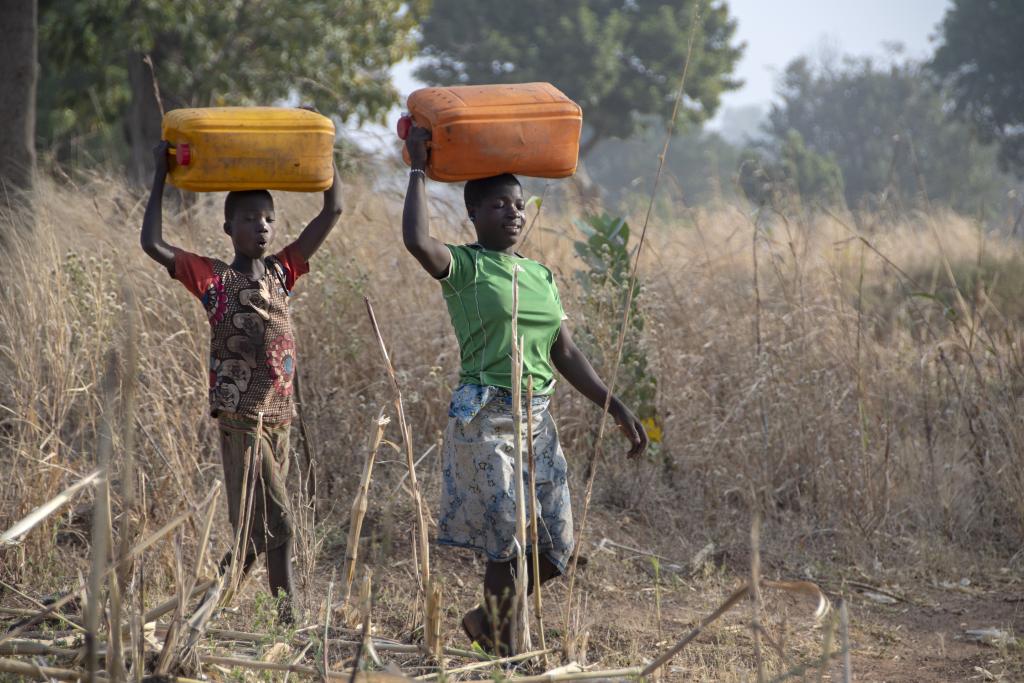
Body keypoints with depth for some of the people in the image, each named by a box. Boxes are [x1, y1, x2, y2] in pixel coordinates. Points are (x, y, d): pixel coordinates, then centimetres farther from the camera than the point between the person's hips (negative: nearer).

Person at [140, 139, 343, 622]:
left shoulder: (280, 271, 11)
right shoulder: (213, 279, -2)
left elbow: (332, 211, 13)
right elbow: (153, 244, -12)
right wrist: (161, 176, -9)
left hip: (277, 415, 6)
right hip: (241, 416, -6)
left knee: (256, 528, 9)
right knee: (277, 522, -9)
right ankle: (290, 616, -3)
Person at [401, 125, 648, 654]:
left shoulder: (542, 276, 14)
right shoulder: (464, 268, -6)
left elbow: (566, 355, 16)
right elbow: (417, 239, -27)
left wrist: (616, 408, 10)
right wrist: (419, 171, -16)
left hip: (538, 418, 7)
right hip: (485, 417, -7)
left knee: (556, 548, 8)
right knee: (510, 543, -8)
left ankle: (489, 620, 30)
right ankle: (504, 649, 7)